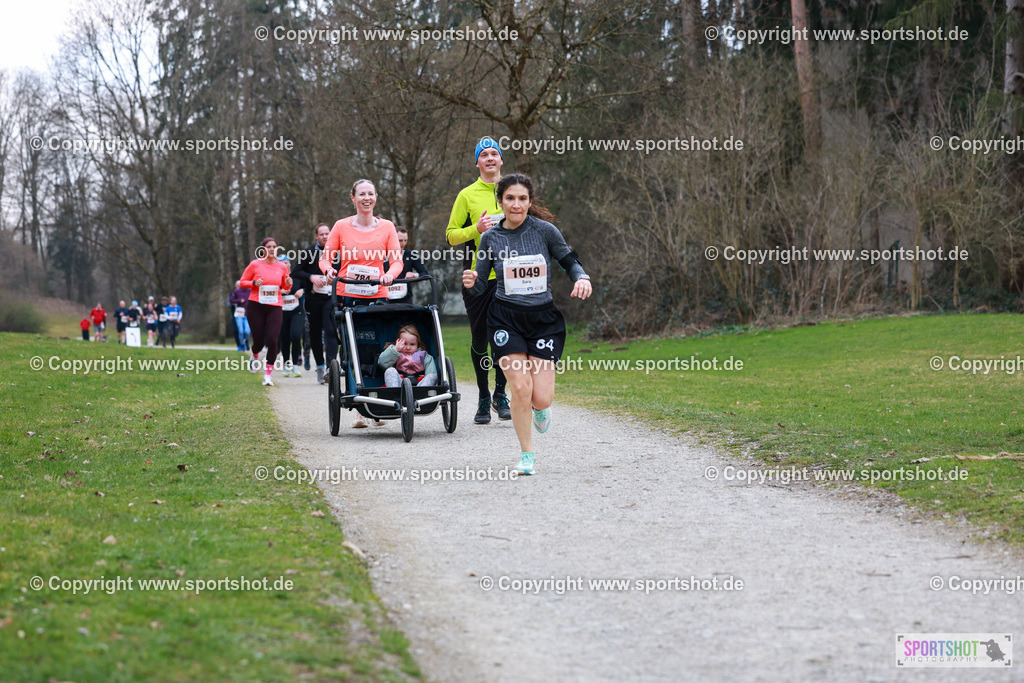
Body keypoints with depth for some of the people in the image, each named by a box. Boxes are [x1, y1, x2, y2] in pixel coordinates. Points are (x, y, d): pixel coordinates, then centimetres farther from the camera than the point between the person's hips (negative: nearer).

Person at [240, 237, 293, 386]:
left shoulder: (282, 267, 8)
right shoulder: (255, 264, 0)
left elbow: (285, 287, 20)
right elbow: (242, 282, 6)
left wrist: (288, 284, -3)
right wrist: (254, 283, -13)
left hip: (275, 307, 2)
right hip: (256, 307, -1)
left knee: (273, 341, -13)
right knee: (259, 341, -1)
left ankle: (268, 374, -2)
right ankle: (255, 357, 37)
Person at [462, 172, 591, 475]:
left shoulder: (545, 231, -3)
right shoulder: (491, 237, 1)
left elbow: (570, 262, 6)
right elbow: (482, 285, 8)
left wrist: (582, 278, -16)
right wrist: (472, 282, -15)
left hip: (544, 317, 0)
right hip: (506, 319, 0)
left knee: (542, 398, -7)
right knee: (520, 388, -12)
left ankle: (541, 407, 33)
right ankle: (527, 454, 8)